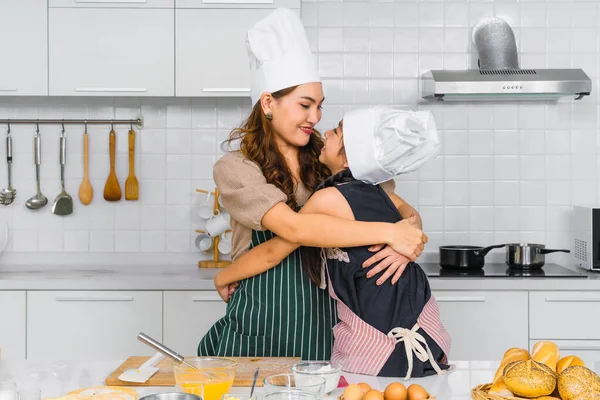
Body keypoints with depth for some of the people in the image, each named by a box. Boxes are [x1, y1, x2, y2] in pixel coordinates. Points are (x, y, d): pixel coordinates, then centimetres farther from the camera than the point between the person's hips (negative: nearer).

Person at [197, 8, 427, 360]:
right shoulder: (235, 168, -7)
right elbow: (294, 228, -22)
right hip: (257, 337, -3)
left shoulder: (328, 163, 5)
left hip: (320, 334, 3)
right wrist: (388, 233, -24)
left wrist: (403, 244, -18)